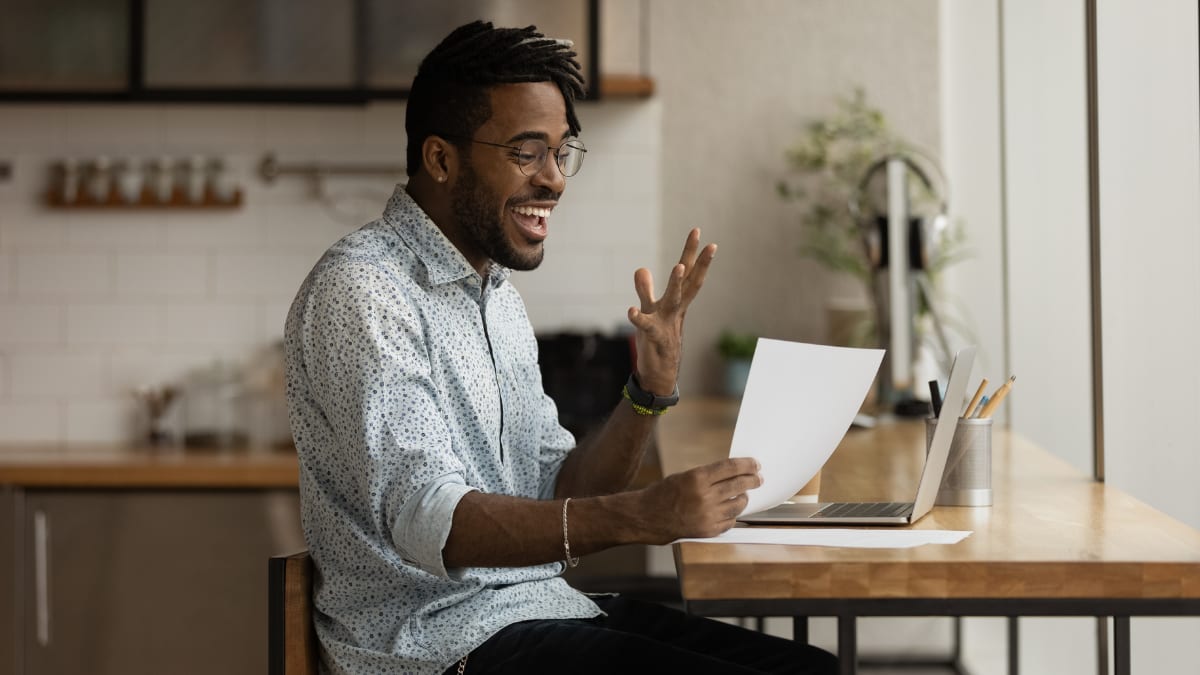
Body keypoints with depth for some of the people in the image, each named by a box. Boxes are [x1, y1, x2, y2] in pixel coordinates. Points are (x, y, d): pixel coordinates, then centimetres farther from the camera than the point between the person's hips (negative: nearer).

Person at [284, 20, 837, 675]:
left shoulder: (497, 294, 15)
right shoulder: (361, 290, -13)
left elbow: (560, 498, 13)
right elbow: (427, 521, -24)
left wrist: (650, 389, -4)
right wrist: (638, 517, -34)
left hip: (541, 606, 8)